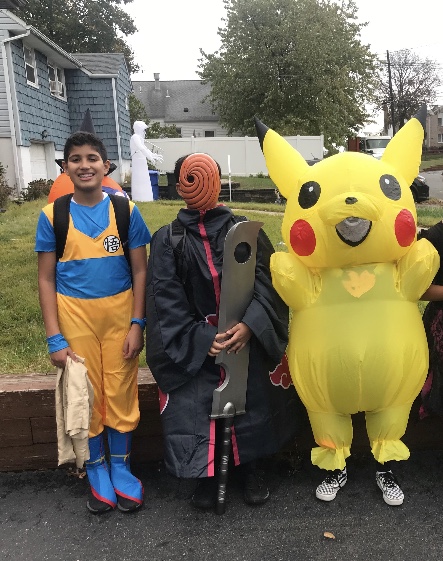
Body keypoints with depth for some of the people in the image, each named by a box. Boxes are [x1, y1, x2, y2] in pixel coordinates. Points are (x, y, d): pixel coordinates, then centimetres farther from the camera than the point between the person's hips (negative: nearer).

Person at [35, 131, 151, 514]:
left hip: (120, 317, 0)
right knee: (86, 396, 10)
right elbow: (46, 279, -1)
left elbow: (140, 271, -1)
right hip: (75, 319, 0)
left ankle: (121, 467, 31)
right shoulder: (52, 215, -3)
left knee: (121, 394, 8)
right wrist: (55, 338, -5)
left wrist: (137, 324, -6)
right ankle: (97, 471, 32)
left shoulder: (125, 210, -3)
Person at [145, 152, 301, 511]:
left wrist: (250, 325, -22)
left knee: (253, 402, -4)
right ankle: (206, 476, 20)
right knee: (193, 406, -8)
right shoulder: (167, 240, 3)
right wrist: (202, 338, -15)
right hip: (193, 343, 0)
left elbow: (266, 281, -5)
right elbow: (166, 298, -4)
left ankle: (250, 469, 25)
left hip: (247, 336, 1)